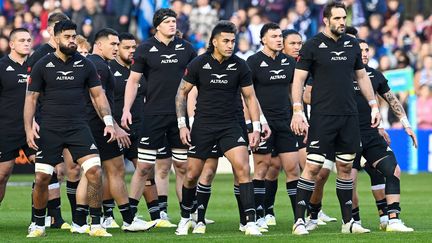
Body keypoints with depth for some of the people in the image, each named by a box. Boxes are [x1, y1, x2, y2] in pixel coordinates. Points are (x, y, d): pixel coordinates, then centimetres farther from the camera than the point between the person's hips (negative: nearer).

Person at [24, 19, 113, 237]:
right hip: (49, 130, -1)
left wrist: (108, 121, -2)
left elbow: (98, 94, 10)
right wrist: (28, 129, -7)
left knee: (95, 172, -14)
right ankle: (39, 225, 18)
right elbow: (31, 97, 3)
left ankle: (96, 225, -5)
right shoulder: (42, 66, 1)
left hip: (78, 129, 1)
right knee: (41, 179, -2)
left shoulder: (85, 65, 6)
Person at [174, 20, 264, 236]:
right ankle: (185, 218, 29)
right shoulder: (198, 64, -6)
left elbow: (250, 97, 6)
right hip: (202, 126, 0)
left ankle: (251, 222, -18)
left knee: (243, 168, -18)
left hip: (230, 126, 0)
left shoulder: (240, 66, -3)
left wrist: (256, 128, -1)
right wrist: (182, 124, -3)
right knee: (192, 175, 5)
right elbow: (182, 92, 3)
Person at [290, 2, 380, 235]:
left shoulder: (352, 45, 11)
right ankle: (299, 220, -6)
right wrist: (297, 111, -13)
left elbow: (362, 76, 21)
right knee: (313, 167, -9)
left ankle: (348, 221, 14)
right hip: (322, 116, -5)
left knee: (345, 167, 9)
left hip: (349, 116, 5)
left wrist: (373, 105, 16)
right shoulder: (313, 45, -4)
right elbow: (298, 80, -4)